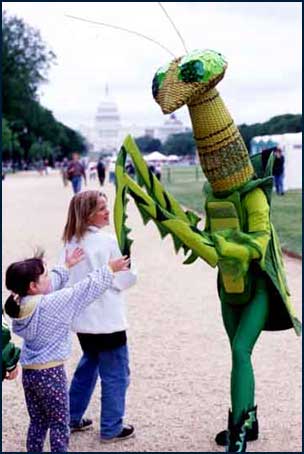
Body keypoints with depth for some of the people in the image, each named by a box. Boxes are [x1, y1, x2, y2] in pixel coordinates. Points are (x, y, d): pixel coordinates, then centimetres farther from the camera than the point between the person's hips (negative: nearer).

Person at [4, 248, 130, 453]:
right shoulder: (52, 304, -20)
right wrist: (109, 269, -2)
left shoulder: (20, 304, 1)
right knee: (59, 423, 6)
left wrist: (66, 266, 28)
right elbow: (86, 288, -12)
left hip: (29, 372, 7)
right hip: (51, 373, -7)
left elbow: (51, 284, 17)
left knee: (37, 422, 17)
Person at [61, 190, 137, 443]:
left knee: (88, 365, 24)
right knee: (116, 375, 5)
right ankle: (111, 429, 12)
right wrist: (129, 268, 7)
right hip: (107, 320, -7)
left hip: (81, 318, 8)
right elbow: (126, 280, -11)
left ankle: (72, 419, 31)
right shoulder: (107, 241, -16)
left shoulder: (71, 241, 4)